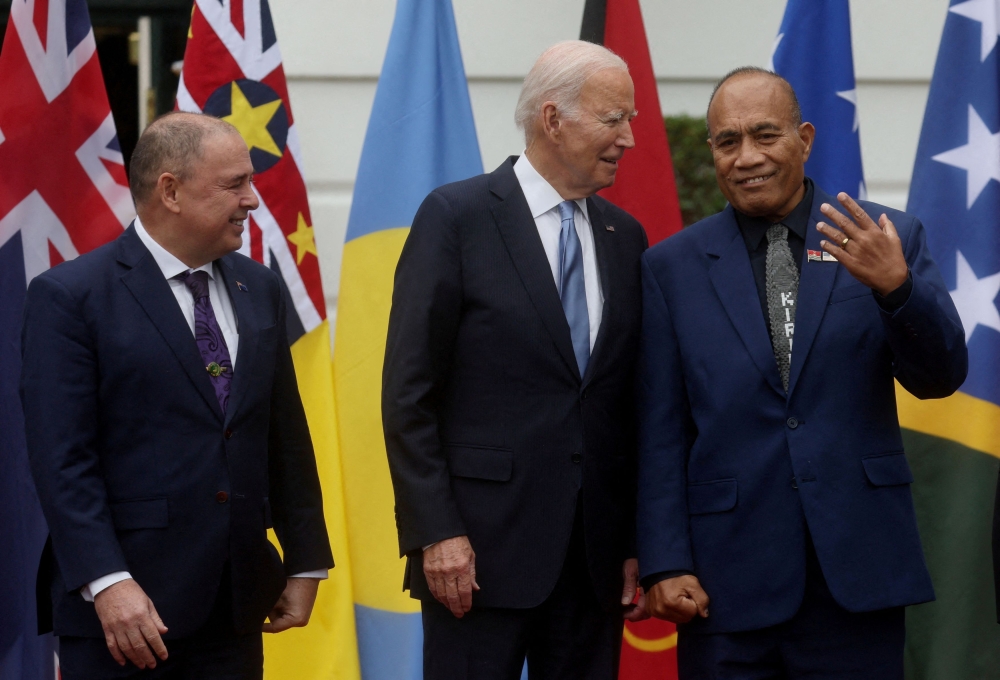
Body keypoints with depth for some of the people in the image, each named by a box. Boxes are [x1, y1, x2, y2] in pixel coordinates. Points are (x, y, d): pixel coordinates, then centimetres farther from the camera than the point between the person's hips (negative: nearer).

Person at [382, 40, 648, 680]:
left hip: (598, 554, 5)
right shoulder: (457, 217, -5)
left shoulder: (625, 237, 12)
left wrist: (637, 542, 9)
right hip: (481, 547, -5)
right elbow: (408, 393, -7)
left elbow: (630, 404, 14)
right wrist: (435, 532, -13)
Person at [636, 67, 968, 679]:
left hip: (857, 573, 0)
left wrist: (896, 287, -19)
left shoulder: (889, 240, 4)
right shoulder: (672, 268, 5)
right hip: (728, 581, 0)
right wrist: (665, 565, -3)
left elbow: (941, 377, -1)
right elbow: (660, 431, 4)